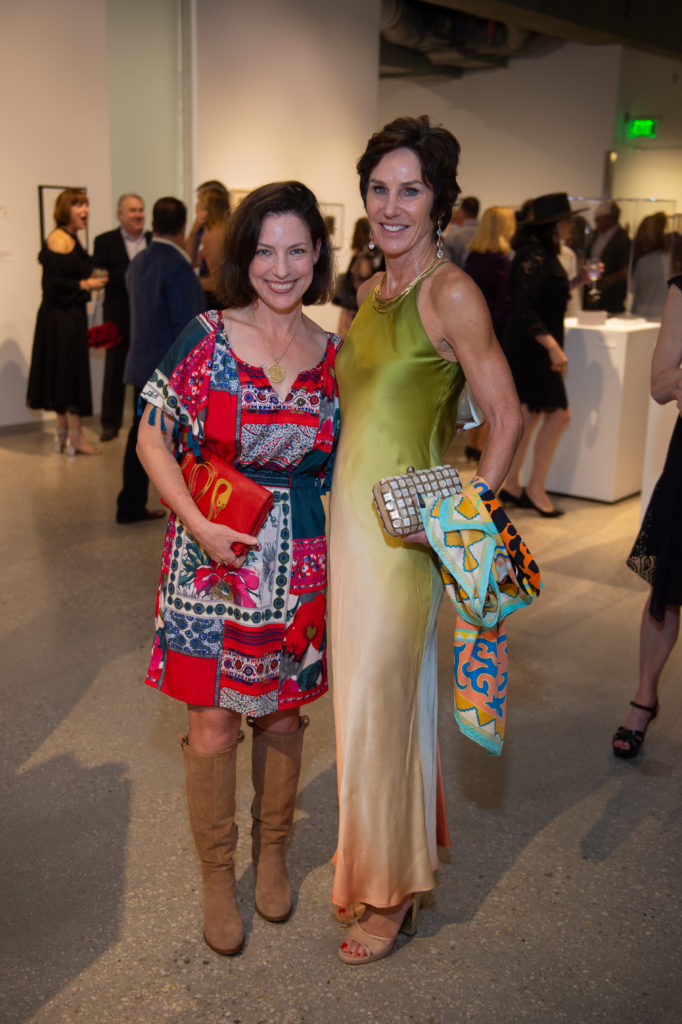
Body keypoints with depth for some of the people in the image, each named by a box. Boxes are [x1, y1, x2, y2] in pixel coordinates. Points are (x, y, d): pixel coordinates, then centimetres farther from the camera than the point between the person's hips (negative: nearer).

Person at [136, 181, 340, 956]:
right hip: (211, 555, -2)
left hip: (296, 563, 3)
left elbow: (335, 467, 9)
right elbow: (152, 437, -5)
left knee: (282, 712, 14)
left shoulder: (335, 356, 2)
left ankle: (271, 851, 38)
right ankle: (217, 875, 27)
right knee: (213, 721, 4)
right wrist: (199, 524, -16)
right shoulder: (206, 339, -7)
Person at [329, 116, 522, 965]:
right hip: (349, 514, 7)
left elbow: (505, 418, -12)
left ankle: (391, 891, 24)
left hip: (402, 531, -7)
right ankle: (369, 862, 37)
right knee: (365, 695, 17)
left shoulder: (450, 292, -12)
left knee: (381, 705, 3)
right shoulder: (372, 291, 11)